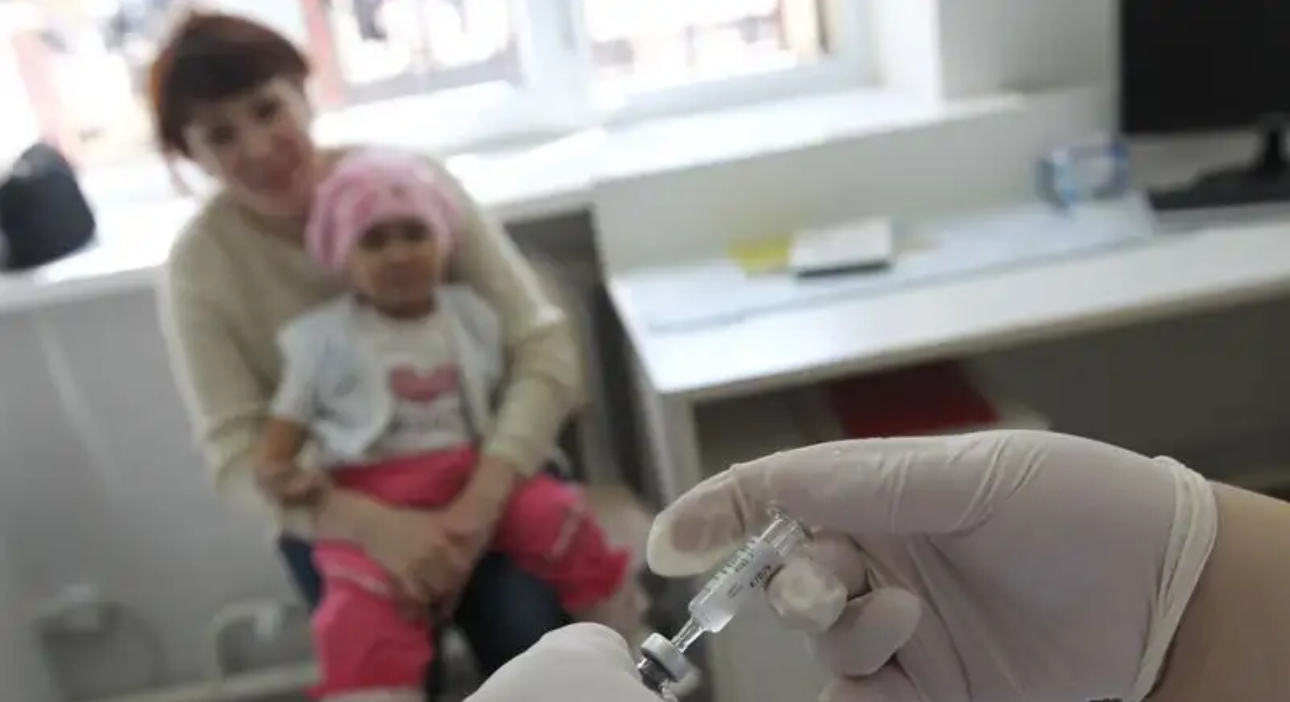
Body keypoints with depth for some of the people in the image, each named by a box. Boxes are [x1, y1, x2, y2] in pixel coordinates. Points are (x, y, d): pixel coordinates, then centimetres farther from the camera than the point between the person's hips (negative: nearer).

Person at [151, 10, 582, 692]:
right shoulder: (198, 266, -11)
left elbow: (545, 350, -17)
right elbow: (237, 455, -14)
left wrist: (478, 501, -30)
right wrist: (374, 523, -33)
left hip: (474, 472, 0)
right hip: (336, 514, 1)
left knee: (529, 641, -21)